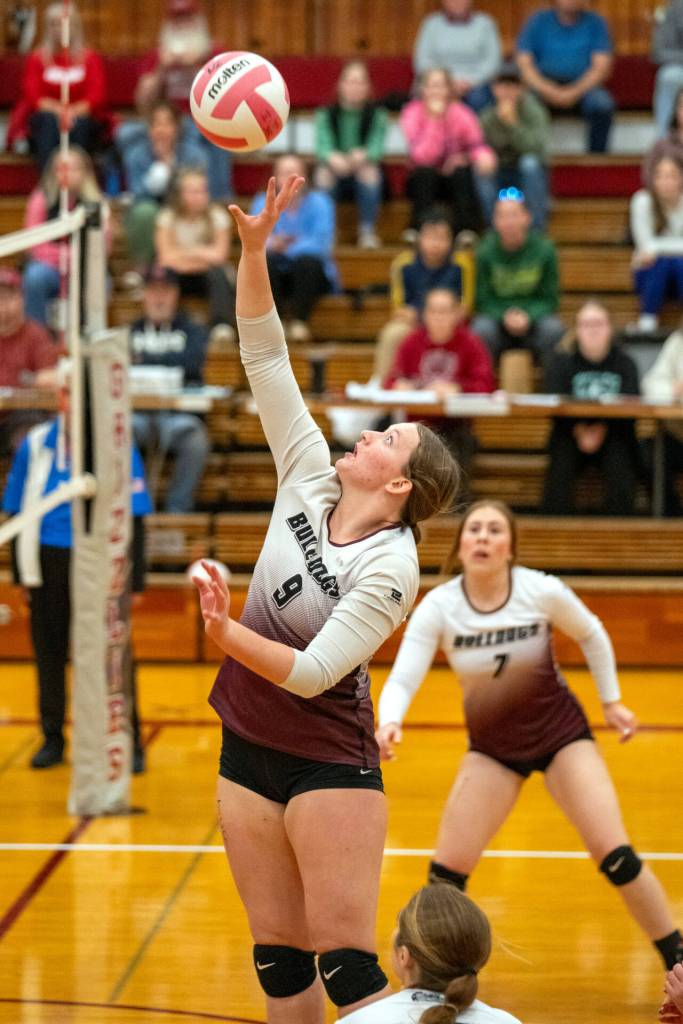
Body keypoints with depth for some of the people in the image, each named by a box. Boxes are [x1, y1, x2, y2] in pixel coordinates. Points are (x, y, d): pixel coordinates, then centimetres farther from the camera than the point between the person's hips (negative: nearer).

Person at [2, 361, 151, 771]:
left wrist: (133, 579, -3)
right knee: (49, 656, 9)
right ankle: (52, 739, 22)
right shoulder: (36, 445, 6)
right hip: (48, 565, 3)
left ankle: (129, 742, 10)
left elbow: (134, 518, 1)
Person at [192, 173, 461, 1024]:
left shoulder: (392, 568, -17)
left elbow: (312, 672, -23)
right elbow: (265, 357, -4)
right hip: (249, 749, 6)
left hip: (329, 763, -6)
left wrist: (227, 634, -35)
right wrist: (253, 248, -13)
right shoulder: (309, 483, -2)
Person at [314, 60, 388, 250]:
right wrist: (333, 158, -40)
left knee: (370, 170, -32)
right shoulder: (326, 114, -1)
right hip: (335, 174, 0)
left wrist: (363, 156, -40)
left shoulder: (377, 115, -2)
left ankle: (368, 232, -26)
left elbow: (377, 147, -16)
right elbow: (322, 145, -15)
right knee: (324, 172, -31)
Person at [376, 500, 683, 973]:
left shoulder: (542, 591, -19)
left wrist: (611, 701, 5)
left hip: (562, 734, -1)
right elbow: (402, 680, -23)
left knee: (616, 857, -12)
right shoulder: (438, 607, -18)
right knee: (447, 871, -6)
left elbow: (592, 635, 1)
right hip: (492, 747, 2)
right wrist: (389, 722, -44)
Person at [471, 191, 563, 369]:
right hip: (497, 317, 0)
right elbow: (483, 301, -2)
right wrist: (505, 316, -21)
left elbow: (550, 299, -1)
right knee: (481, 328, -33)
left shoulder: (544, 248, -6)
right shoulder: (485, 251, -6)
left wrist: (528, 317, -20)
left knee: (553, 328, -31)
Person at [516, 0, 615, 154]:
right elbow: (523, 64, -1)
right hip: (545, 85, 0)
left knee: (602, 104, -33)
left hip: (583, 84, 0)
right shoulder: (537, 22, 7)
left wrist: (574, 93, -19)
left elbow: (601, 67, -3)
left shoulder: (595, 22, 6)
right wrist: (546, 90, -19)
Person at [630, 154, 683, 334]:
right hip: (651, 273, 0)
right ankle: (648, 320, -30)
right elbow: (646, 244, -13)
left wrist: (656, 249, -25)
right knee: (662, 261, -32)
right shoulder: (643, 201, -9)